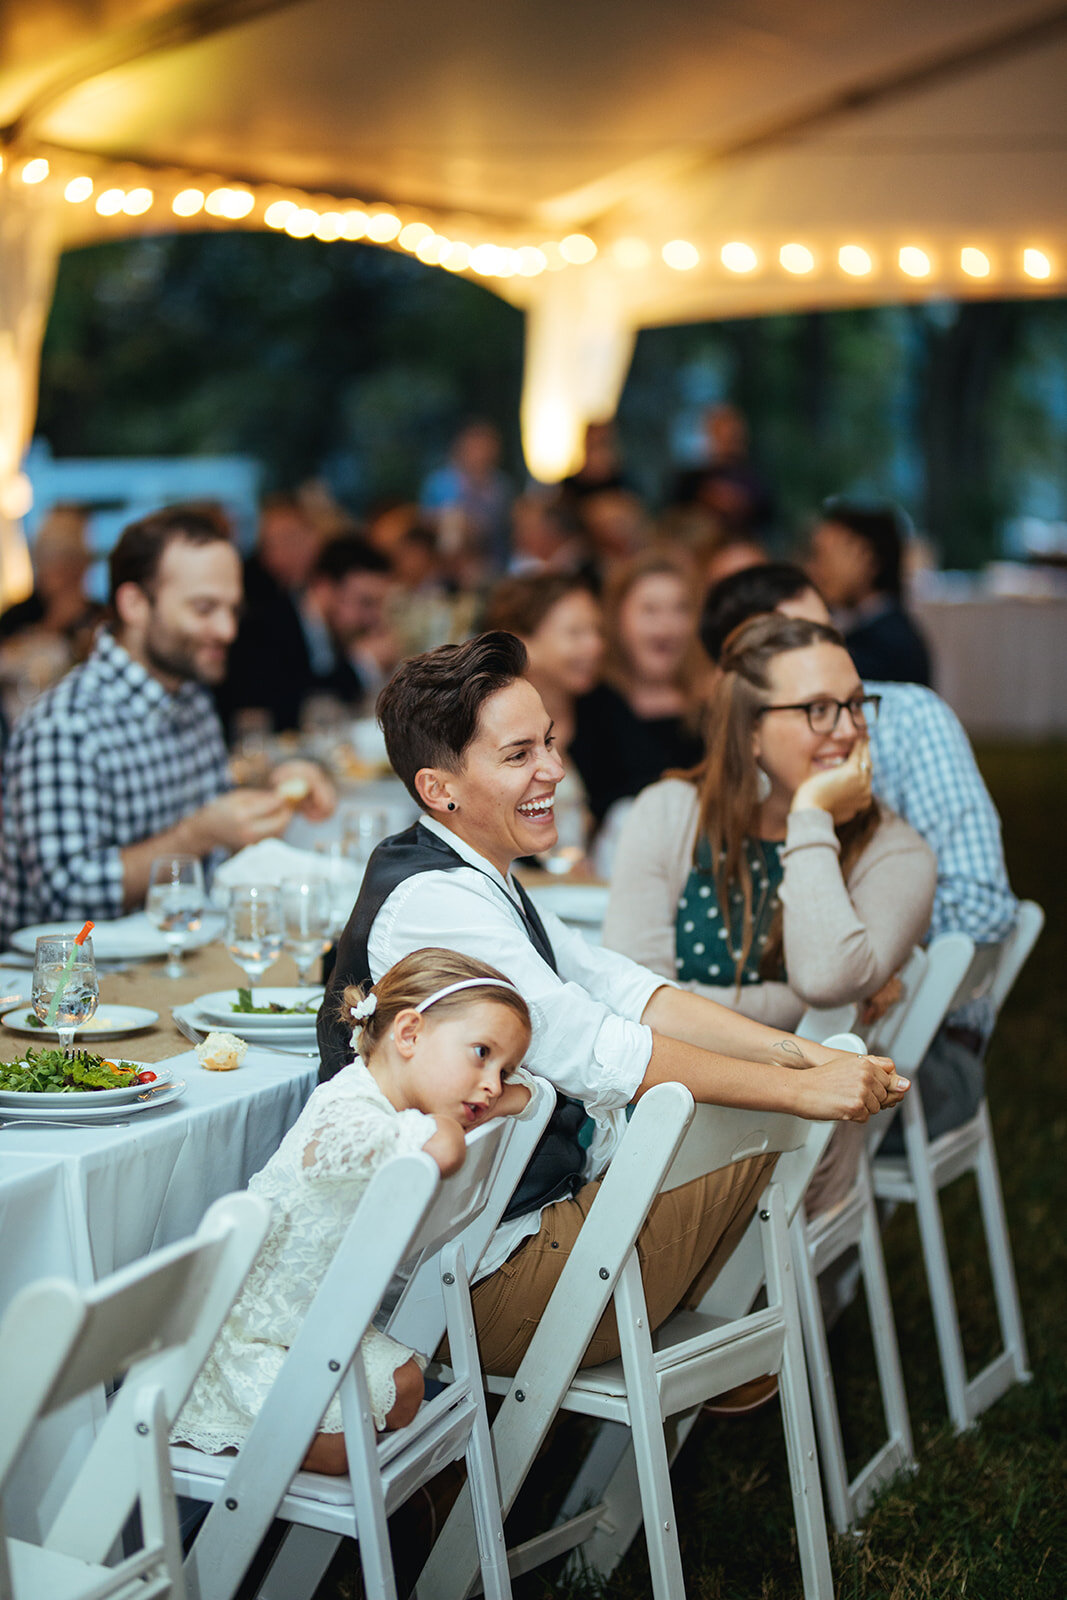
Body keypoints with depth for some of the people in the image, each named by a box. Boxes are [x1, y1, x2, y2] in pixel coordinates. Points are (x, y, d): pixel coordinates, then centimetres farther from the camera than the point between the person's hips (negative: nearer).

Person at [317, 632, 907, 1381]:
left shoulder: (475, 881, 8)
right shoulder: (433, 903, -24)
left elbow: (620, 988, 4)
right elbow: (597, 1053, -26)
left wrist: (810, 1054, -7)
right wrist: (799, 1090, -21)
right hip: (485, 1285, -10)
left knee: (756, 1117, 13)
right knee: (754, 1147, -1)